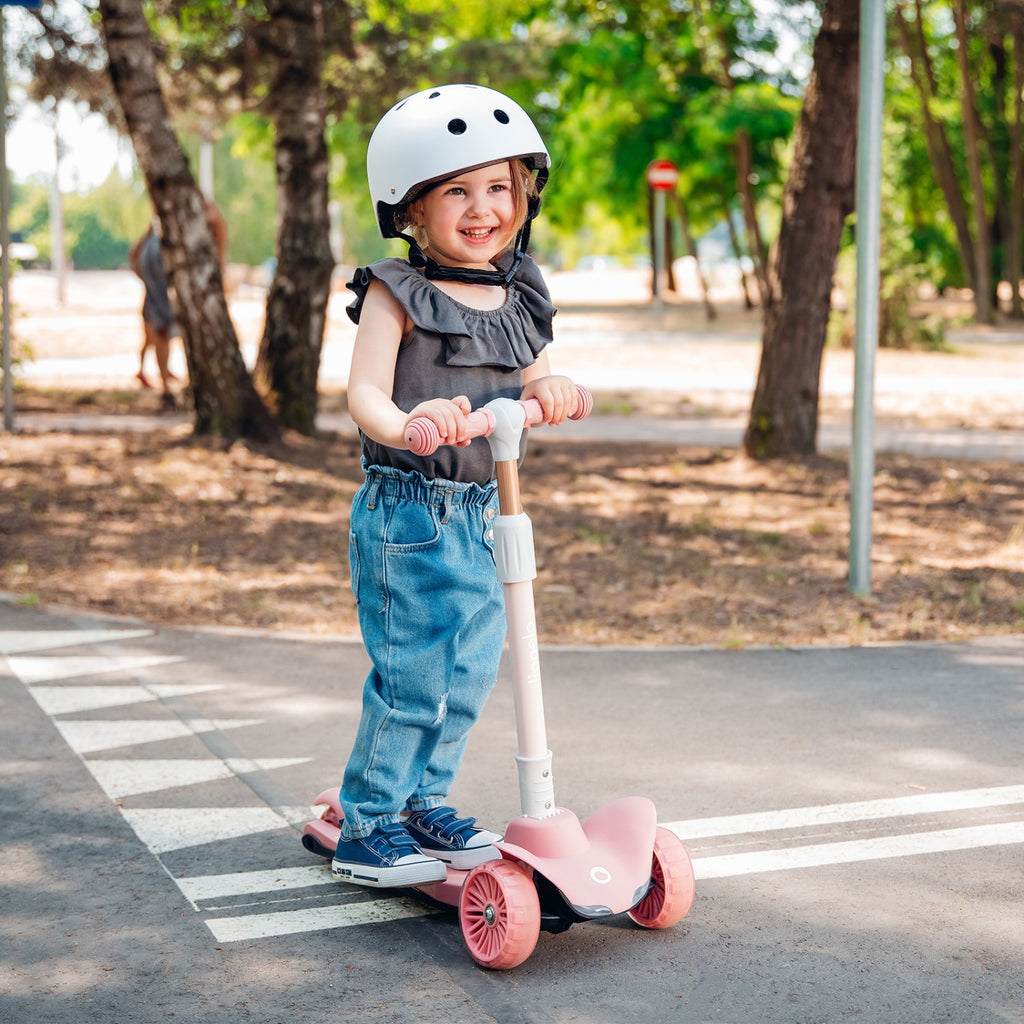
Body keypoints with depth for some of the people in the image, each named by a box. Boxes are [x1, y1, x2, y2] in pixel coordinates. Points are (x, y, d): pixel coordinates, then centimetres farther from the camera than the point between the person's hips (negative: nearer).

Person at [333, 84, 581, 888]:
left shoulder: (518, 300, 11)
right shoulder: (397, 295, -9)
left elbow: (532, 383, 8)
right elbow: (365, 392, -18)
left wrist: (553, 392, -17)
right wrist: (406, 425, -41)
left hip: (483, 515, 7)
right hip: (406, 513, -6)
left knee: (467, 677, 11)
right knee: (411, 679, -4)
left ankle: (426, 804, 28)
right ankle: (368, 827, 10)